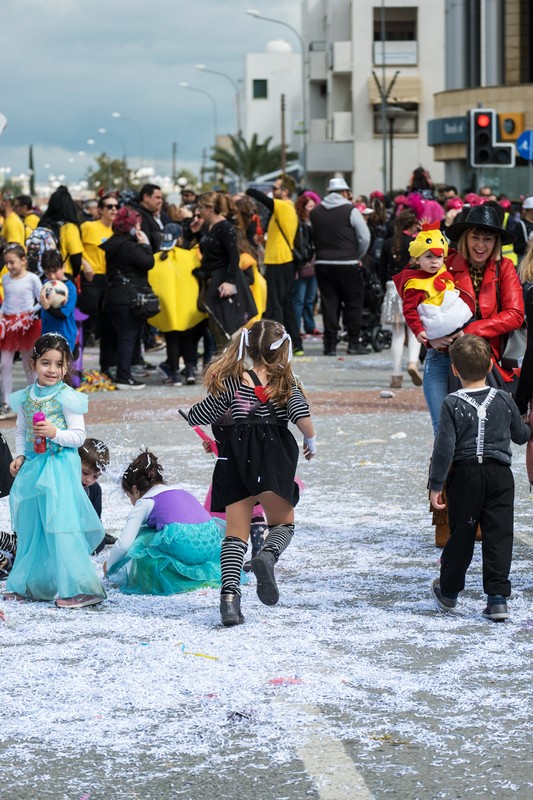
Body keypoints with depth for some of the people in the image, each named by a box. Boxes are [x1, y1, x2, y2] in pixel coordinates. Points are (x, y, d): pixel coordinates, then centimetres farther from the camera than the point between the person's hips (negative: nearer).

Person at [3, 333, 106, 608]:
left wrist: (55, 433, -23)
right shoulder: (25, 398, 8)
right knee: (30, 526, 13)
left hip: (60, 465, -6)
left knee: (60, 525, -12)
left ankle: (76, 588, -10)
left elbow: (79, 436, -8)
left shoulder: (67, 398, -7)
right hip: (33, 465, 6)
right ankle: (27, 585, 25)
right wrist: (19, 456, 3)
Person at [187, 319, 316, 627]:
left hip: (235, 453, 2)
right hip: (273, 453, -2)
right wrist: (311, 440, 4)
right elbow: (301, 414, -13)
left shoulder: (231, 383, 9)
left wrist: (226, 416, 30)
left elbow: (196, 416, 12)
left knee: (236, 531, 4)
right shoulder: (287, 382, 5)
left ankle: (229, 594, -15)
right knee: (284, 522, 13)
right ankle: (268, 555, -22)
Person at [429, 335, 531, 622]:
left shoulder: (452, 405, -9)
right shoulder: (504, 400, 0)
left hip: (464, 476, -1)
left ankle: (448, 592, 26)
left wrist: (436, 485, -5)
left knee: (461, 535, 11)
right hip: (500, 475, 1)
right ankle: (498, 598, -4)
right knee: (499, 536, 2)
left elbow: (444, 448, -11)